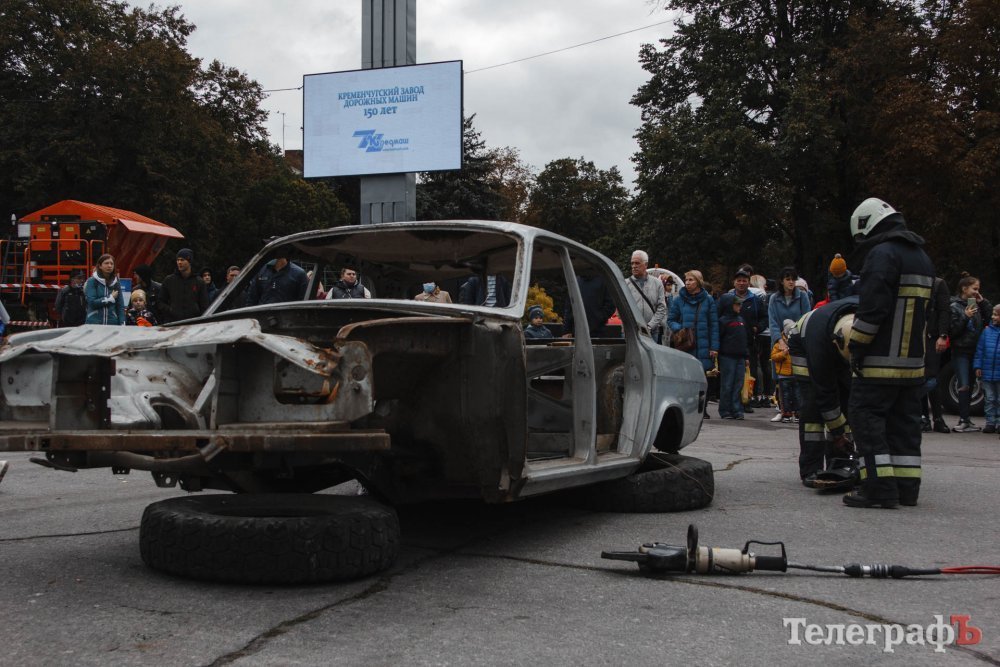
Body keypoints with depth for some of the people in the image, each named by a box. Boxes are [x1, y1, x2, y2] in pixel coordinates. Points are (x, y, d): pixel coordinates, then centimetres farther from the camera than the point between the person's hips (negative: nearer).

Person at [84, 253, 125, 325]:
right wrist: (110, 298, -6)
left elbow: (120, 306, 6)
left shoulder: (116, 283, 8)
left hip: (112, 323, 2)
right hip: (94, 324, -2)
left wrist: (122, 324, -4)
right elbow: (92, 302, -11)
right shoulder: (92, 281, -1)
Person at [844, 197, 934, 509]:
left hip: (880, 361, -9)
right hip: (913, 360, 9)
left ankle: (879, 487, -8)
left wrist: (857, 347, -13)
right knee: (904, 422, 12)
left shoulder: (882, 254, -13)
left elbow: (872, 308, -20)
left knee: (866, 417, -4)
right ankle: (906, 488, 15)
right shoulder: (922, 257, 18)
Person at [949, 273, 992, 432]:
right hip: (961, 351, -6)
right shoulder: (955, 307, -6)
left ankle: (964, 419, 14)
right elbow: (952, 330, -11)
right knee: (964, 386, -13)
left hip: (974, 351, 6)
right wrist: (965, 317, -19)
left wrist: (983, 302, 0)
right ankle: (964, 420, -12)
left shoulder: (977, 305, 10)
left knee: (970, 386, 8)